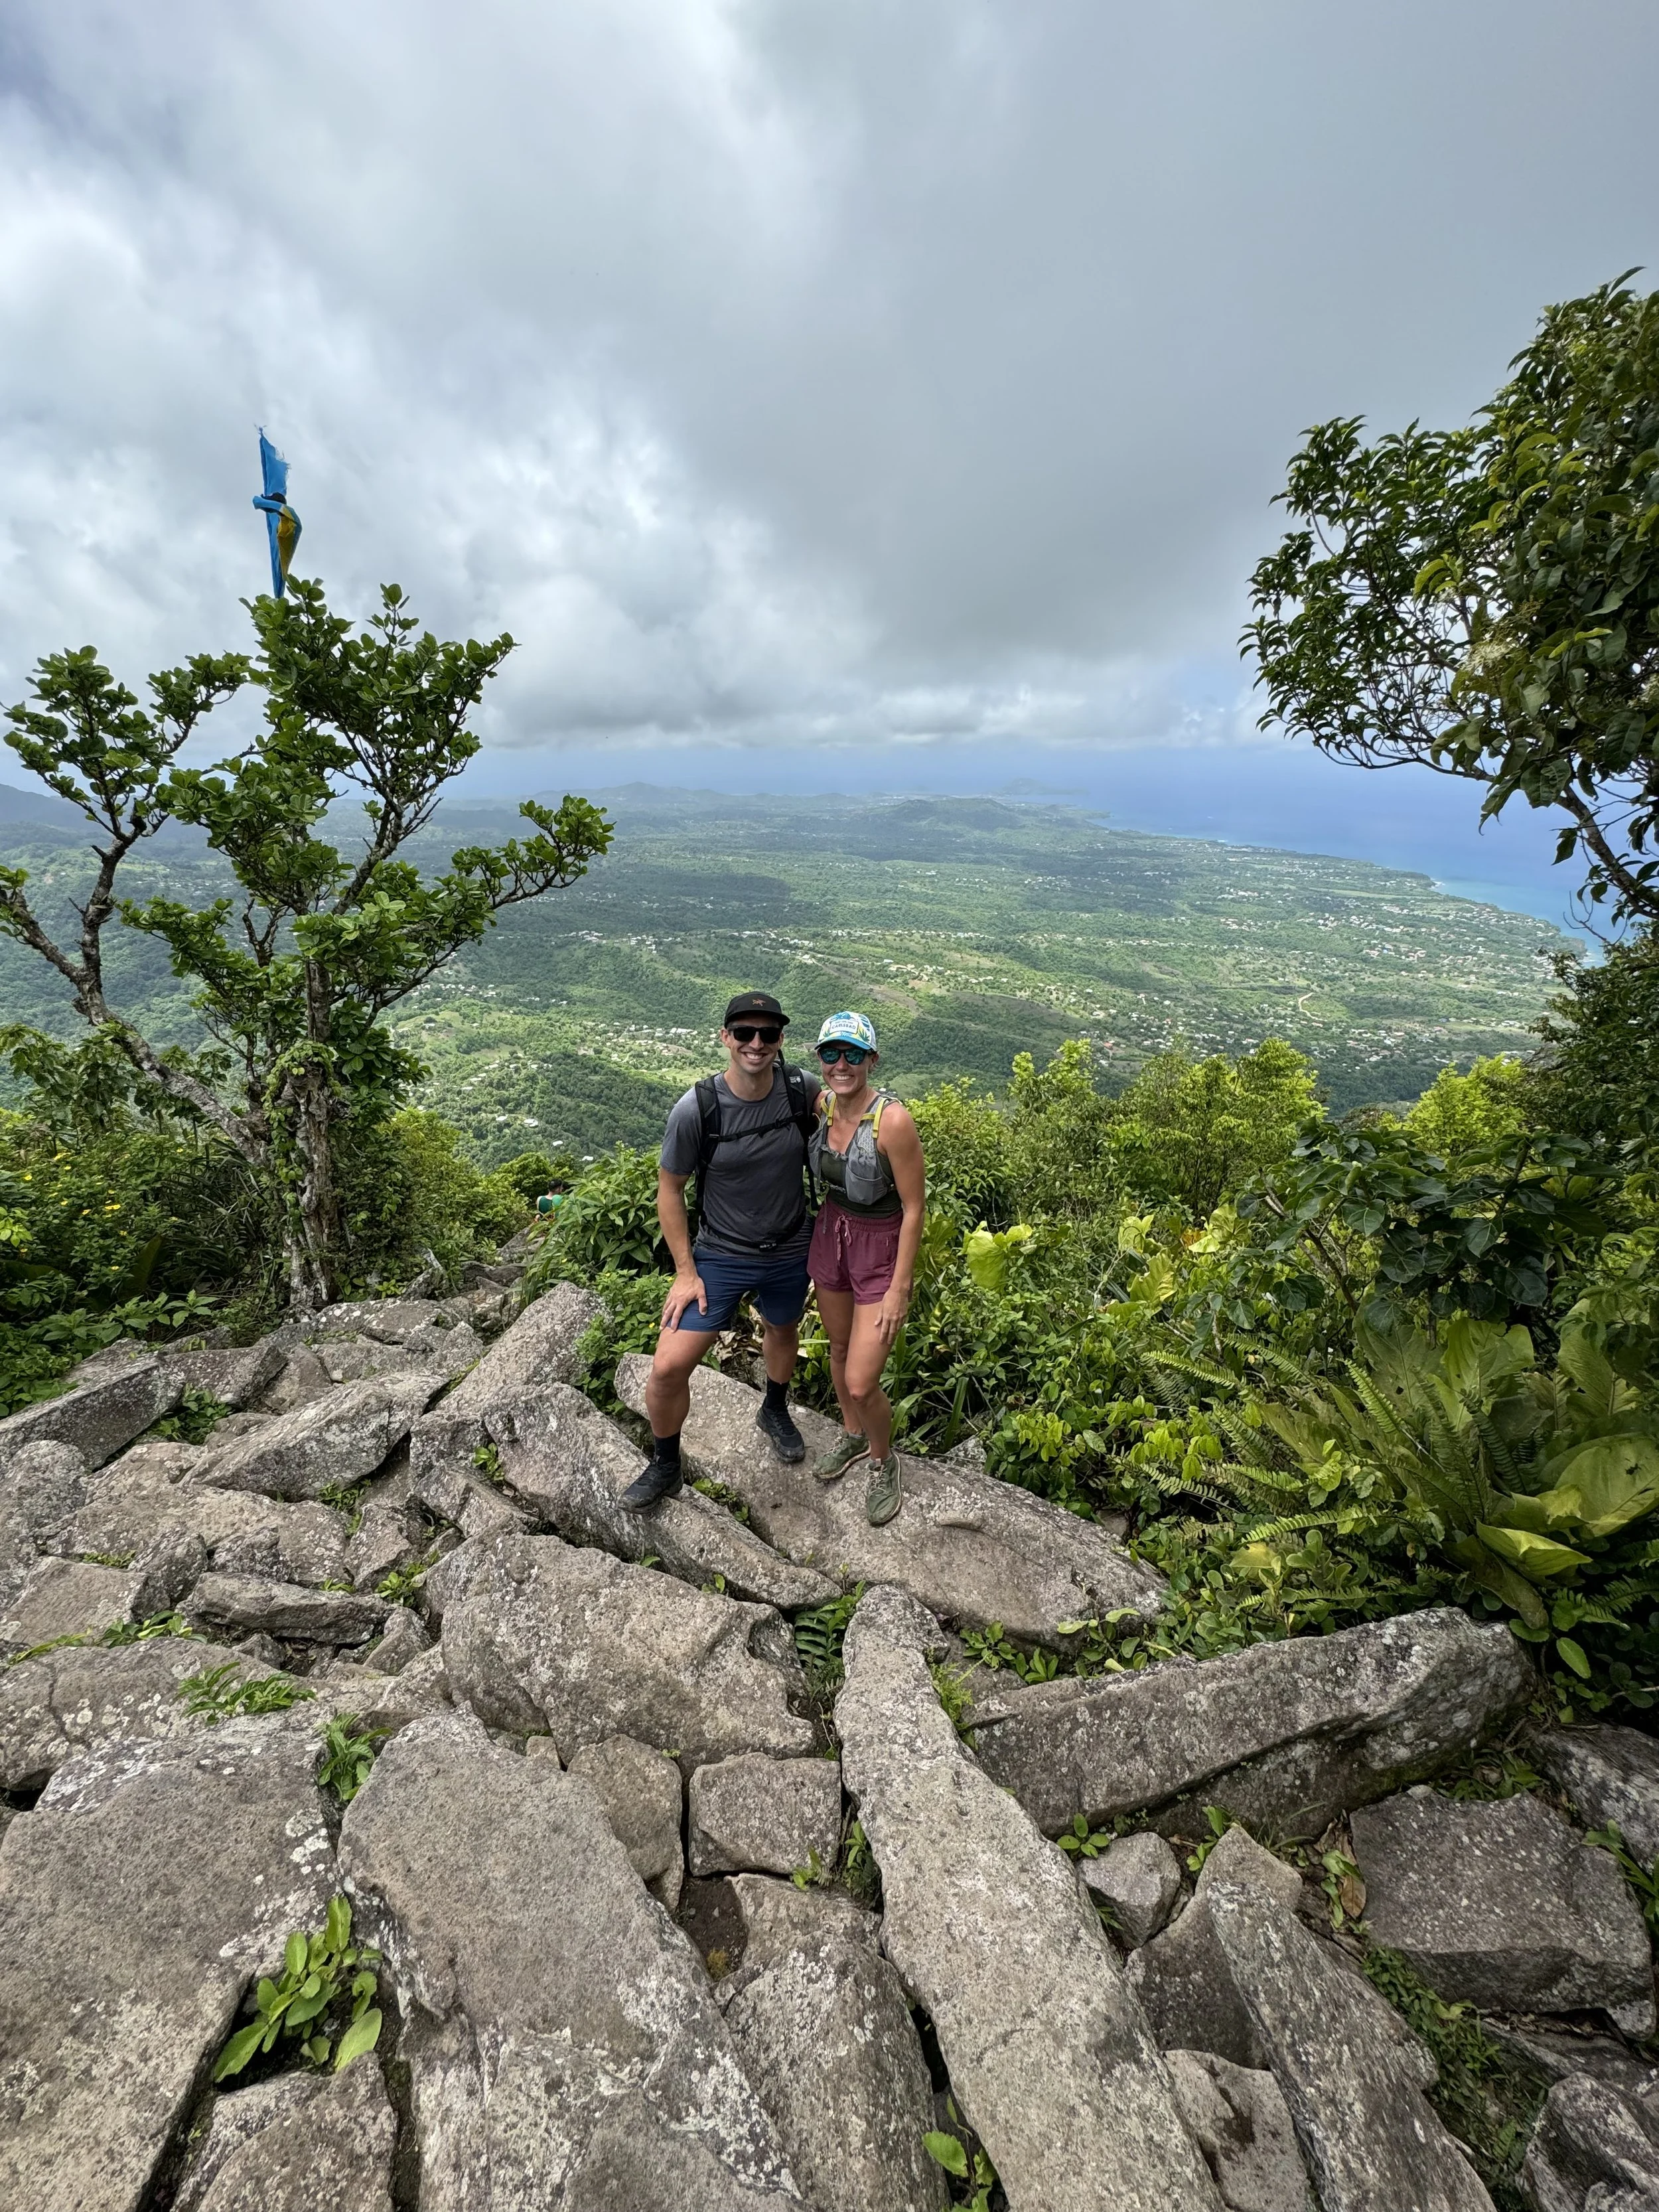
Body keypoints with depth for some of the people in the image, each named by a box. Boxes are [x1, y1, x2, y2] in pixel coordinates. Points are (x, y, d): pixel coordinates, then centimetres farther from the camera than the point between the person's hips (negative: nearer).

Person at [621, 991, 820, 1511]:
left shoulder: (801, 1087, -16)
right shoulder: (696, 1108, -24)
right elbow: (669, 1189, -11)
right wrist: (685, 1271, -11)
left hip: (790, 1253, 3)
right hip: (720, 1255, -3)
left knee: (782, 1331, 28)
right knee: (668, 1367, -8)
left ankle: (775, 1413, 61)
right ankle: (665, 1466, 23)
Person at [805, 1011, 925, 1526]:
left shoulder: (893, 1120, -26)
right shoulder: (822, 1103, -7)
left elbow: (914, 1208, -20)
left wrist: (899, 1289, -17)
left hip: (882, 1249, -6)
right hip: (831, 1235, 6)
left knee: (861, 1384, -3)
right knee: (839, 1349, 23)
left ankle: (883, 1462, 29)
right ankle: (852, 1435, 51)